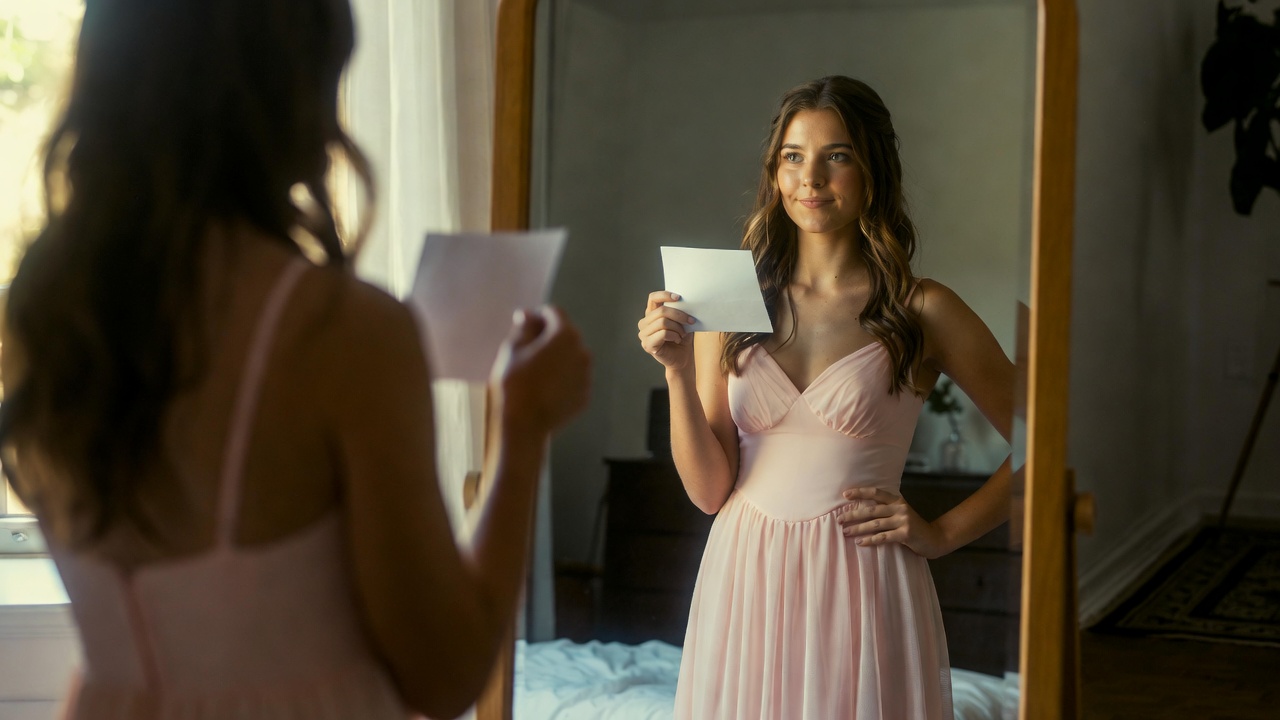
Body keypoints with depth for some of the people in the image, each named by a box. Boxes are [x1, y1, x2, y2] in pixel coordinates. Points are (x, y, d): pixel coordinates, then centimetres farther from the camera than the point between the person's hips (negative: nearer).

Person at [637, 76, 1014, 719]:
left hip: (859, 587, -2)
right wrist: (678, 371, -11)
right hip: (744, 585, 2)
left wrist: (943, 533, -3)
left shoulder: (921, 311, -4)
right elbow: (710, 489, 1)